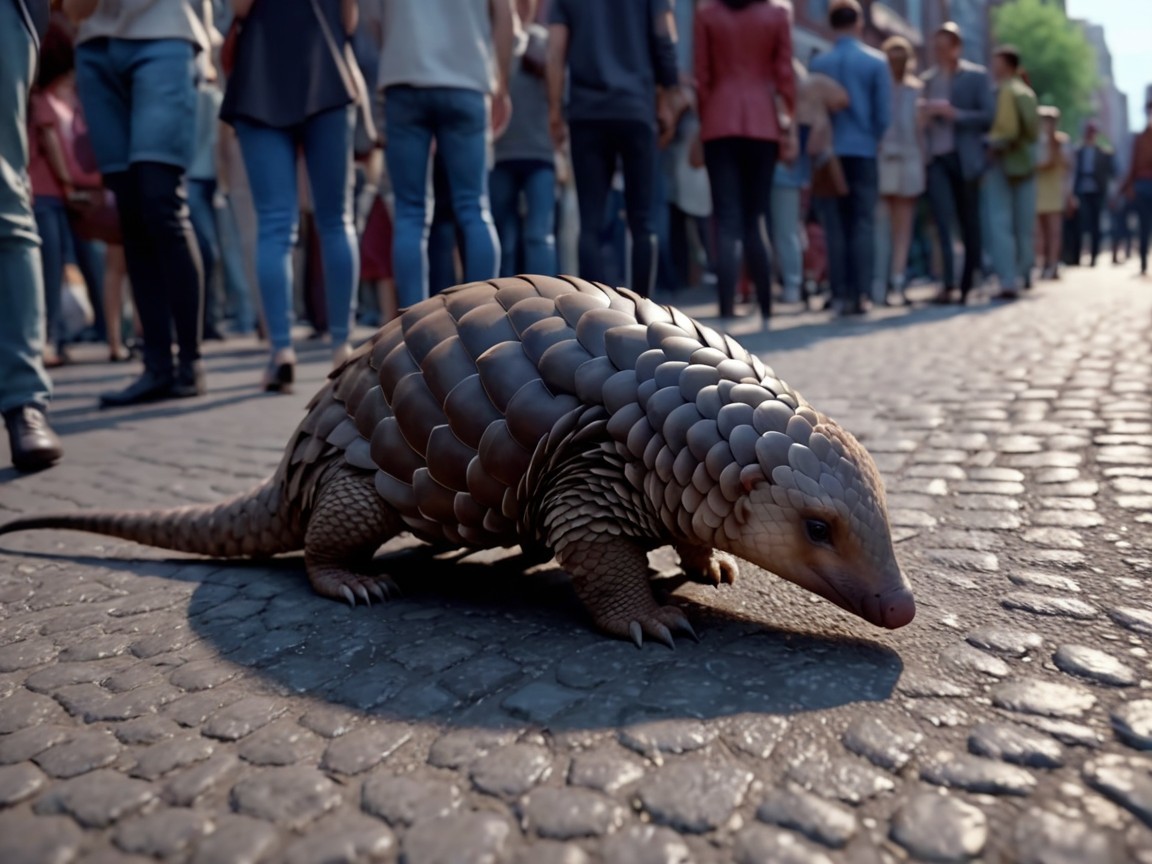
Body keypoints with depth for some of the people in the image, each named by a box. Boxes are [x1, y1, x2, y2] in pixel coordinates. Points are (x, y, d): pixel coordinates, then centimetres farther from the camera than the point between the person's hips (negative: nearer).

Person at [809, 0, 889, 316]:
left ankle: (842, 295, 0)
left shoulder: (818, 63, 1)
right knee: (863, 225, 3)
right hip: (864, 152, 0)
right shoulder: (876, 62, 1)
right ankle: (859, 294, -1)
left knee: (835, 227, 3)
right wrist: (875, 141, 16)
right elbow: (884, 114, -1)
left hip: (830, 153, 1)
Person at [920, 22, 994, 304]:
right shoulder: (926, 79, 13)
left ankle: (967, 285, 12)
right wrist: (925, 116, -3)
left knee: (969, 223, 4)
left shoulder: (977, 75, 5)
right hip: (935, 158, 1)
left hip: (964, 158, -1)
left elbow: (988, 116, -2)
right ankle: (948, 283, -22)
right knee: (942, 220, -15)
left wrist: (954, 114, -14)